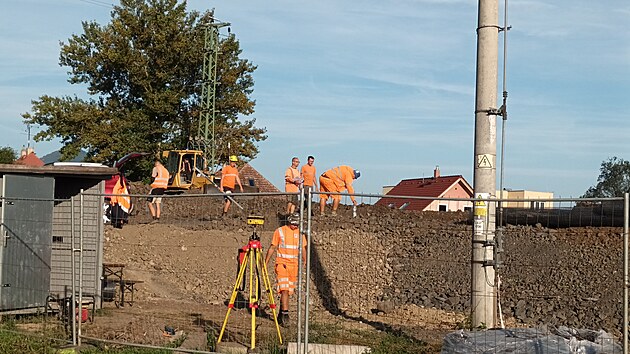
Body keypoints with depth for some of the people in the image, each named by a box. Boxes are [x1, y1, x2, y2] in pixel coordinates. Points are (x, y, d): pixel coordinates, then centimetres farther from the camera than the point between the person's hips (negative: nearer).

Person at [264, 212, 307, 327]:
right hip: (282, 264, -4)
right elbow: (272, 248, 2)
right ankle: (285, 314, -20)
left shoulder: (299, 233, 10)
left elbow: (303, 249, 12)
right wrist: (265, 263, -1)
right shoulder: (280, 231, -1)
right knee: (284, 289, -16)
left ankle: (281, 315, 18)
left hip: (294, 265, 4)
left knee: (289, 291, 7)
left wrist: (304, 261, -3)